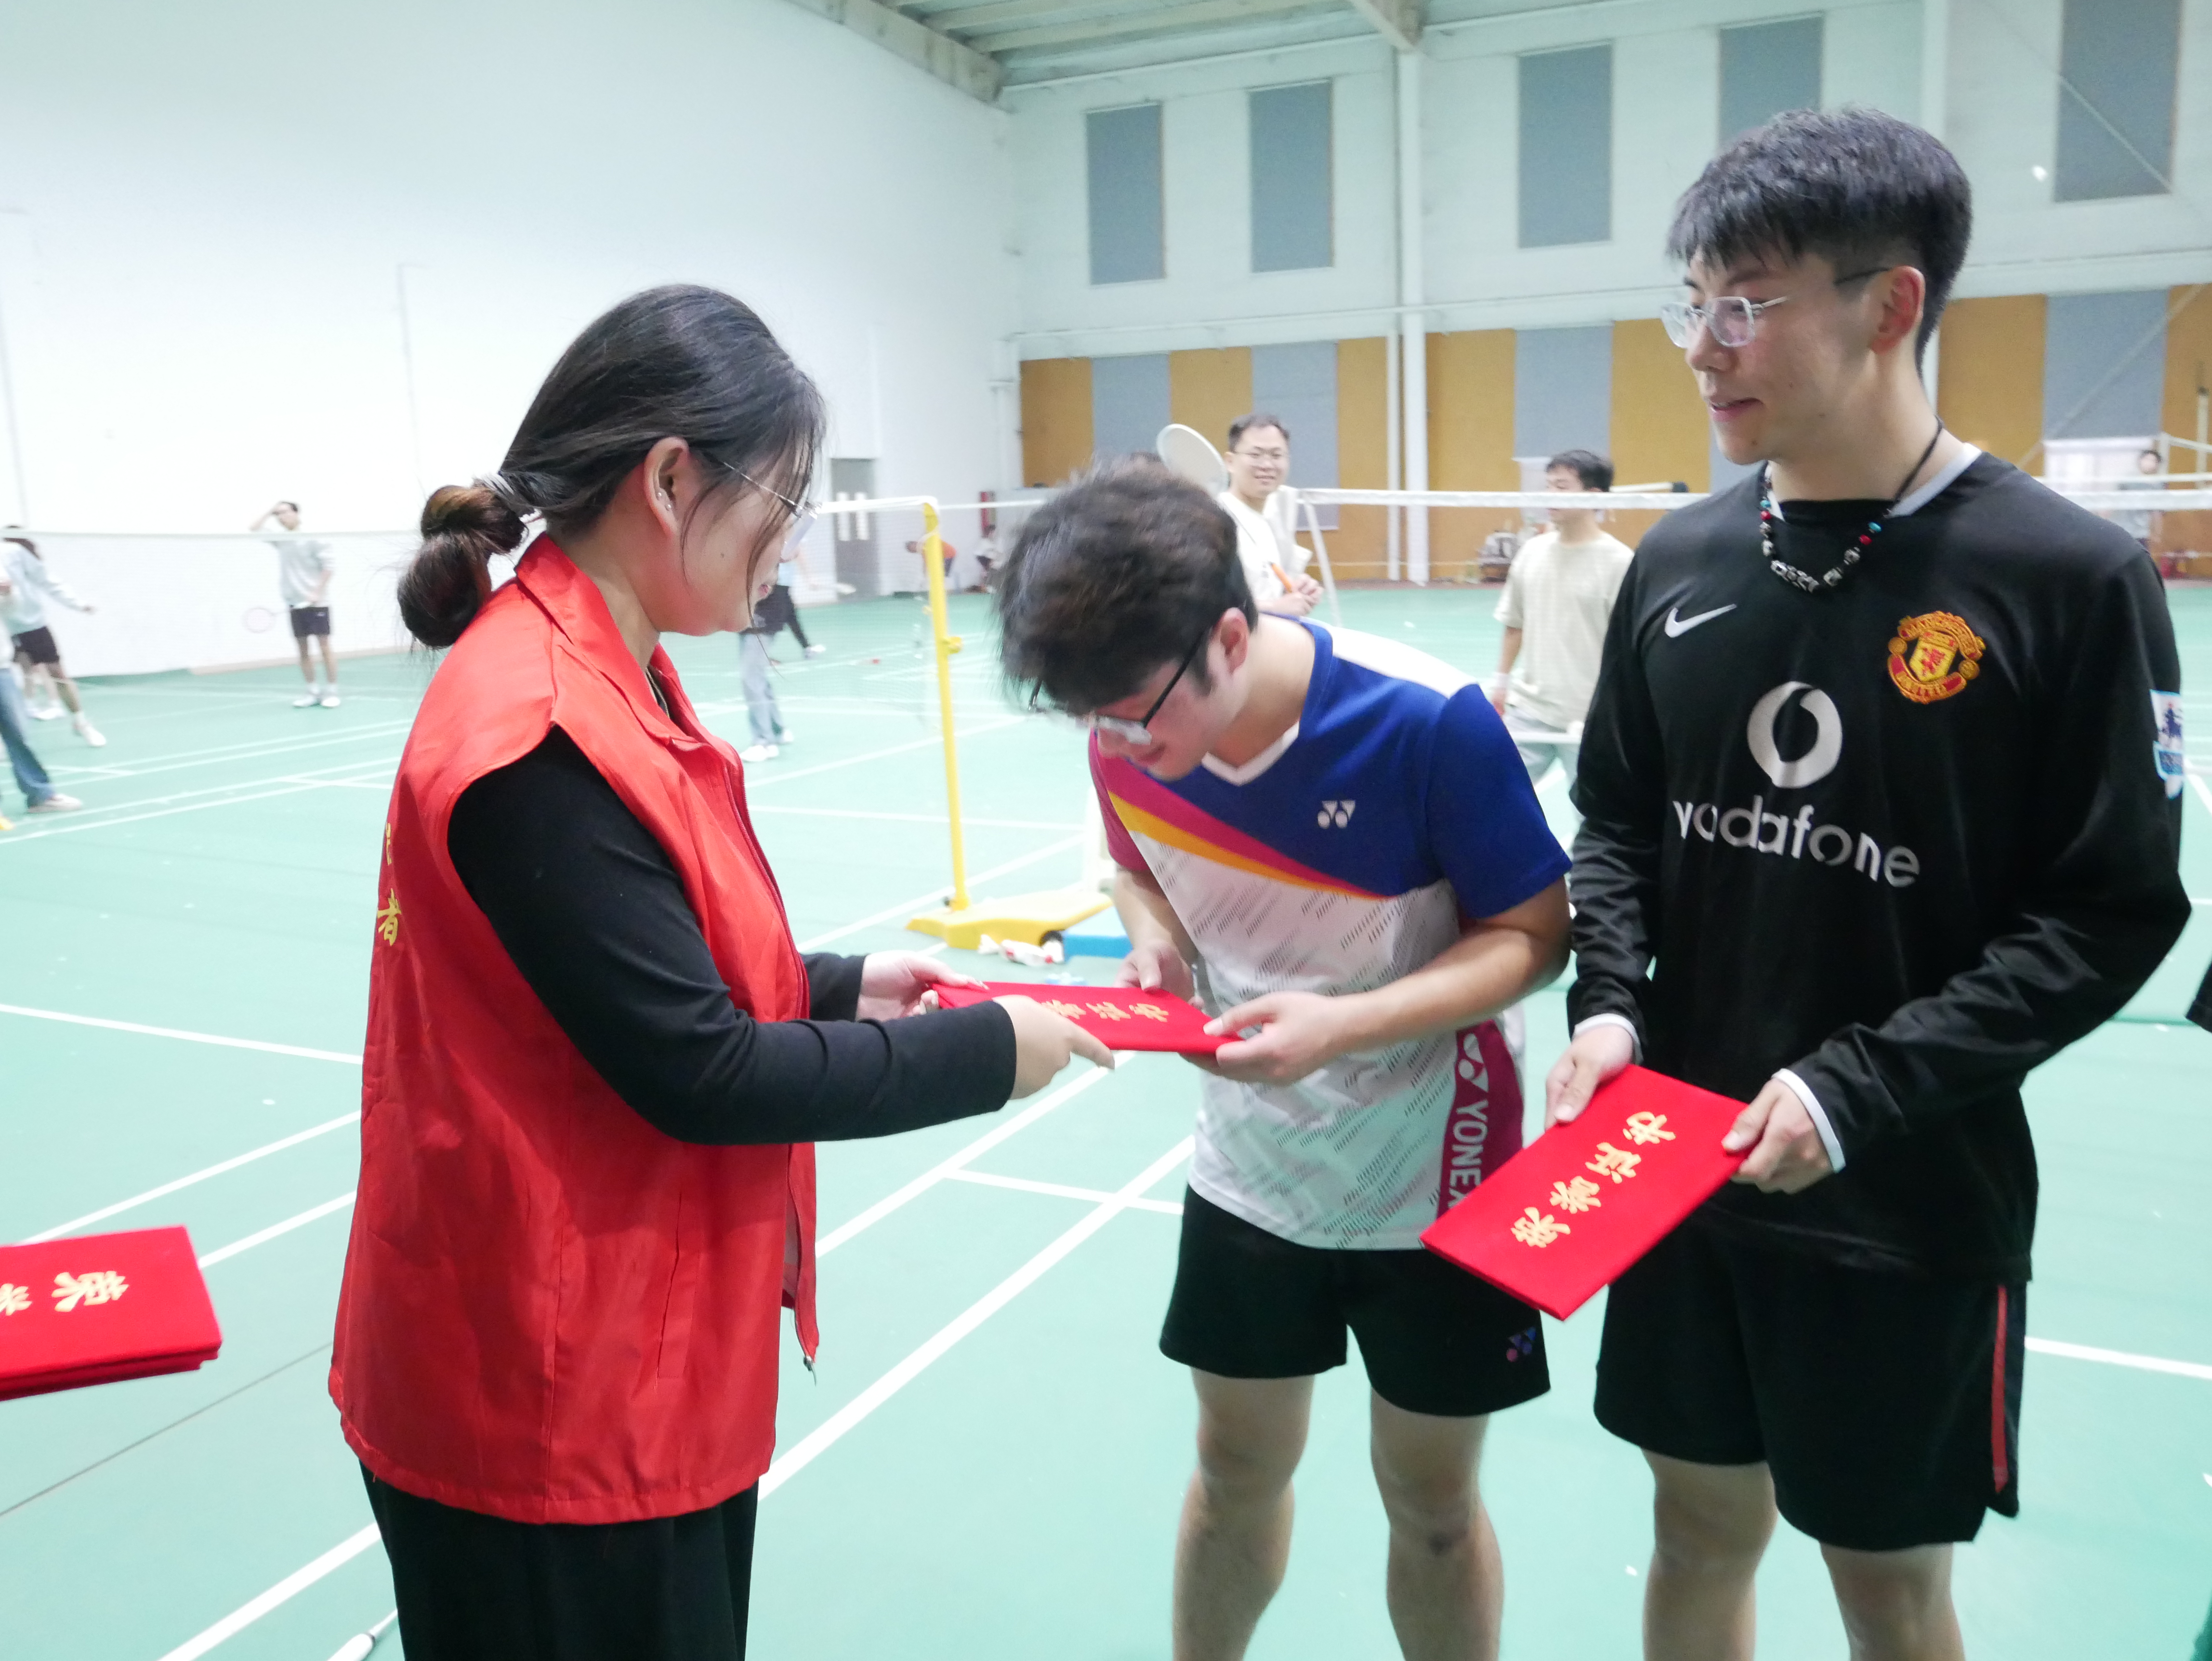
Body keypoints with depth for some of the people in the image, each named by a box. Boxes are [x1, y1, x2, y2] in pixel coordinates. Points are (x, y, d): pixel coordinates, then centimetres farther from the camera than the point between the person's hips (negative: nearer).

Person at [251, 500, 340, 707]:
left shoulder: (312, 538, -7)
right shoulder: (280, 539, 10)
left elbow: (330, 566, -10)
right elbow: (253, 530, 16)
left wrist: (317, 593, -16)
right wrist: (270, 512, 9)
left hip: (316, 603, -6)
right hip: (295, 604, 6)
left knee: (325, 647, -4)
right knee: (302, 650, 5)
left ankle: (332, 691, 0)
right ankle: (313, 691, 11)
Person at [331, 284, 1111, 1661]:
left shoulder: (600, 675, 3)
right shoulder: (543, 738, -26)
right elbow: (696, 1074, -23)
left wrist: (838, 988, 3)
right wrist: (981, 1053, -14)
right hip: (554, 1402, -9)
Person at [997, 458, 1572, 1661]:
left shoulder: (1428, 725, -27)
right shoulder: (1125, 737, -13)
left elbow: (1533, 933, -17)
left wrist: (1342, 1025, -31)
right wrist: (1154, 941, -18)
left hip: (1433, 1177, -3)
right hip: (1246, 1166, 4)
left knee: (1429, 1497, 13)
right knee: (1236, 1470, 19)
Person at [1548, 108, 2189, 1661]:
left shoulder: (2069, 576, -13)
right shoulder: (1680, 562, 1)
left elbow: (2114, 913, -11)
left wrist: (1862, 1090, -19)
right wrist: (1608, 1002, -8)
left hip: (1913, 1208, -3)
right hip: (1680, 1166, 4)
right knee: (1702, 1526, 19)